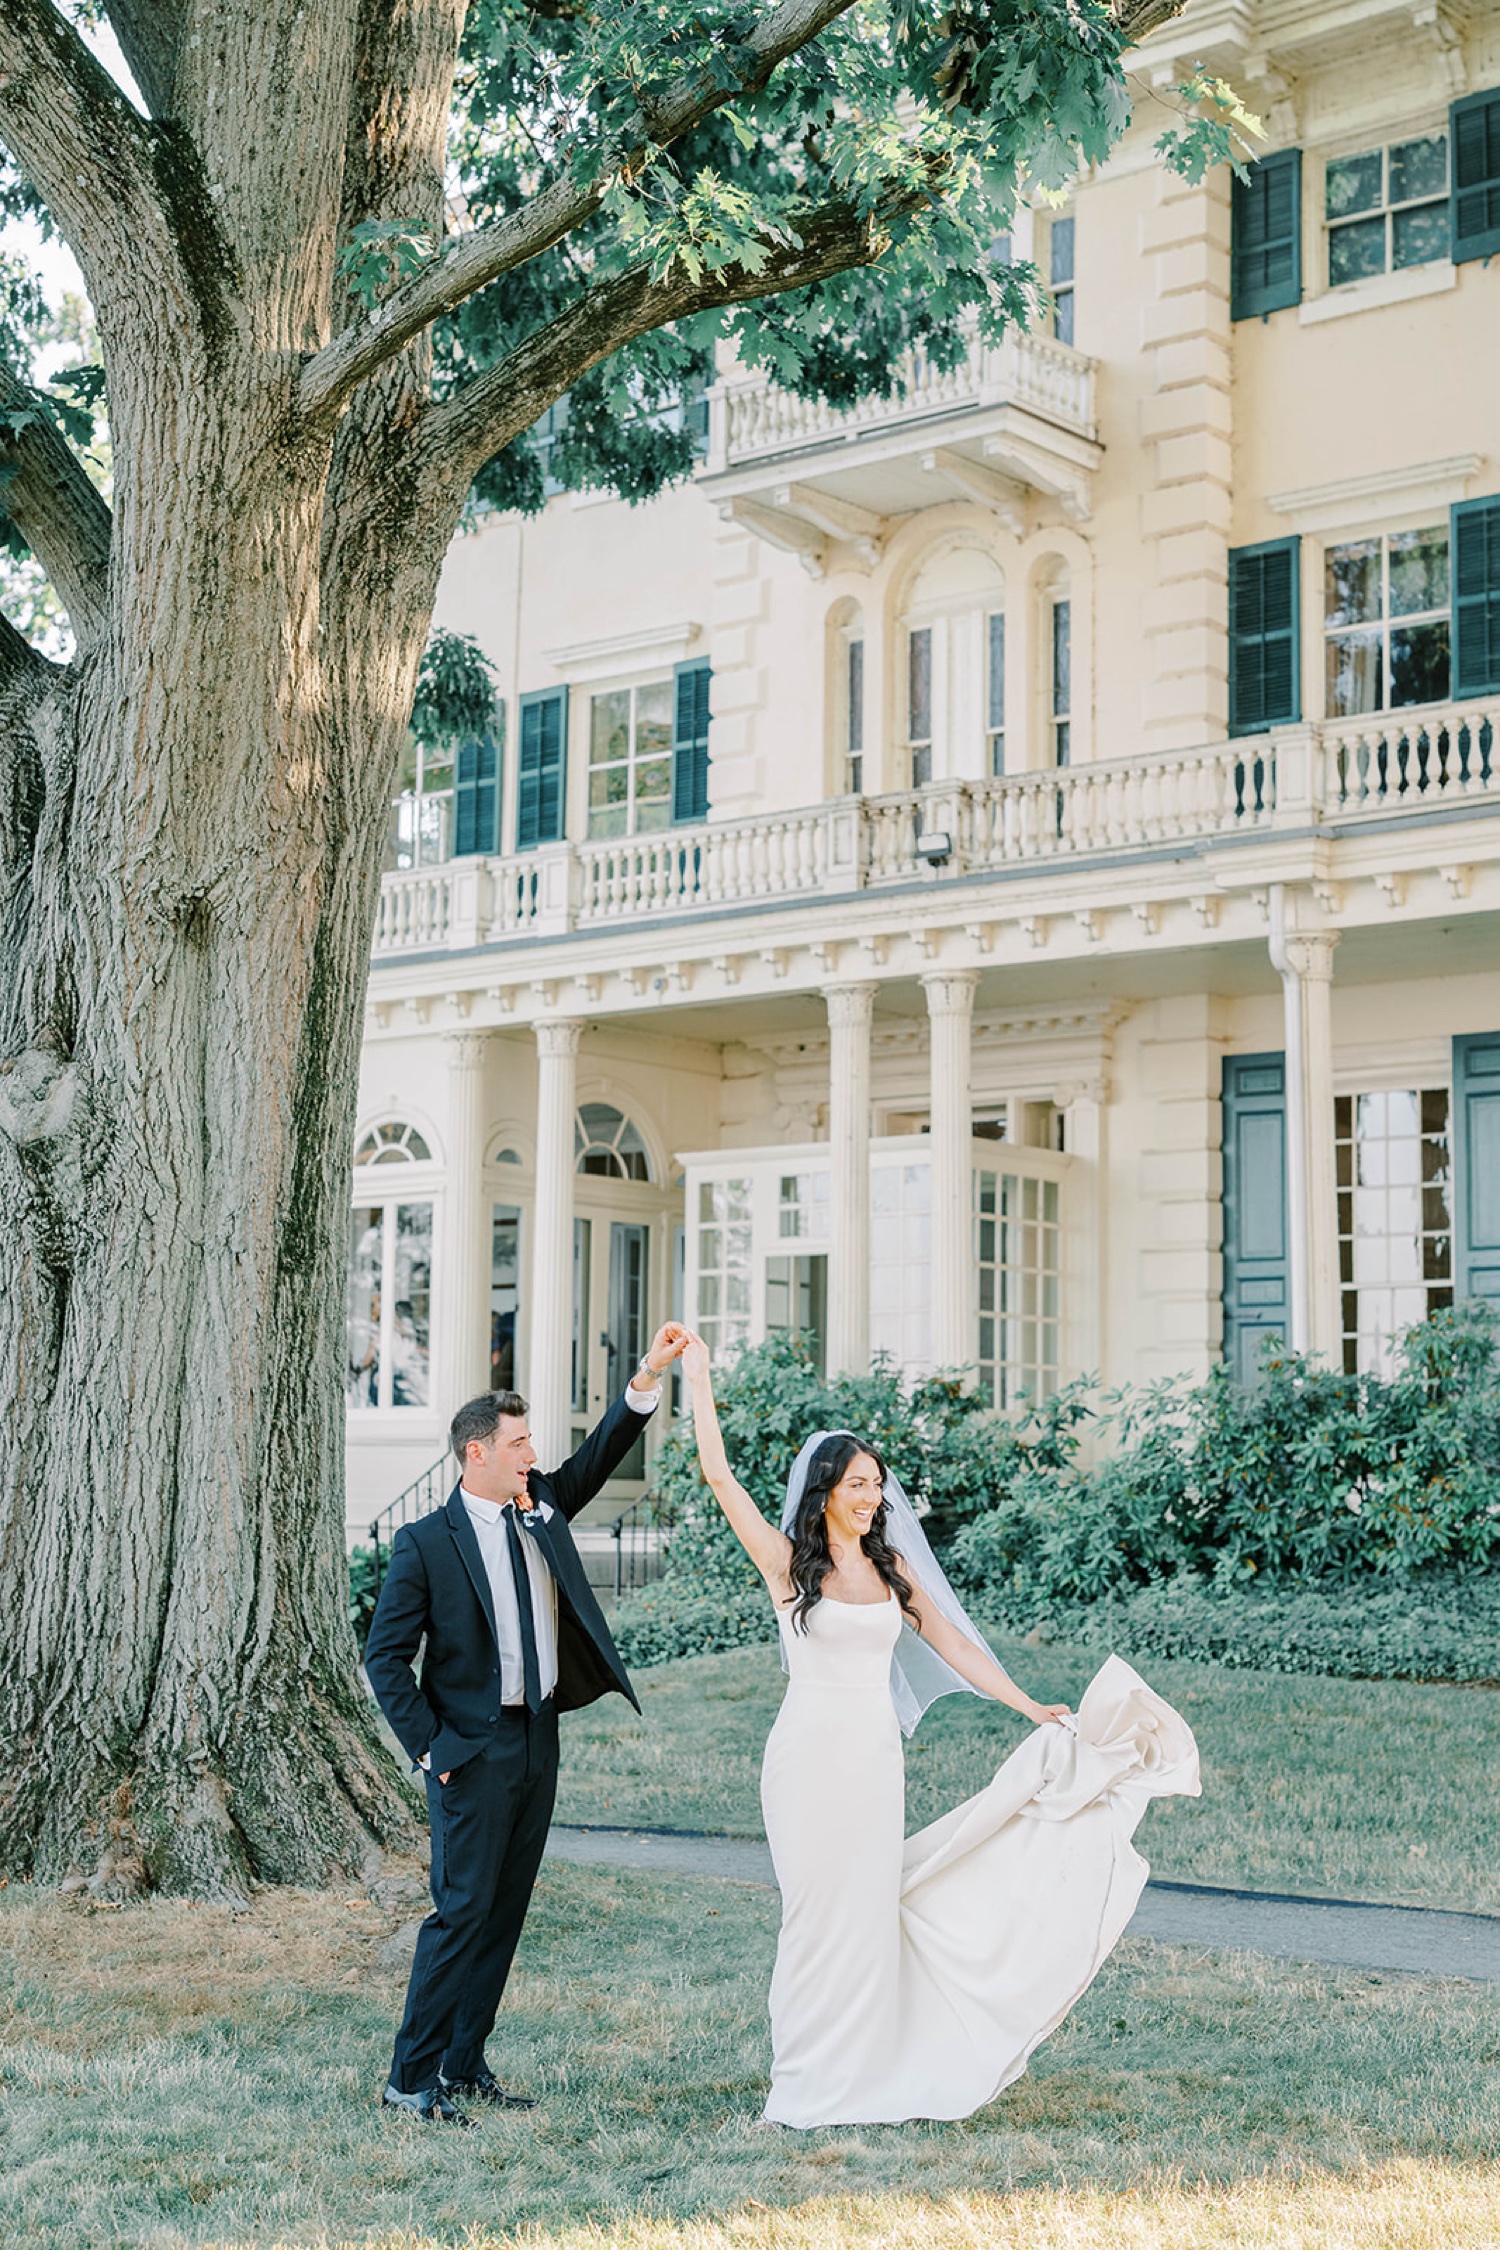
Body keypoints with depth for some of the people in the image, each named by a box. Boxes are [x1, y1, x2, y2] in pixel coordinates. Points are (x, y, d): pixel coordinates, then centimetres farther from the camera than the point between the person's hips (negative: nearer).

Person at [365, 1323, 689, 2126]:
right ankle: (410, 2077, 2)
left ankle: (464, 2065, 19)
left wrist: (648, 1376, -9)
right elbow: (384, 1656, -8)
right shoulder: (426, 1542, -9)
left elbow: (598, 1456, 5)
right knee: (462, 1911, -7)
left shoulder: (540, 1507, 8)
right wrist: (428, 1747, -12)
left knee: (506, 1911, 10)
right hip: (473, 1751, -7)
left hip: (538, 1739, 7)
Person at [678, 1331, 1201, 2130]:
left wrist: (1029, 1707, 9)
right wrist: (698, 1382, -10)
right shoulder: (789, 1564, -5)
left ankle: (865, 2075, 17)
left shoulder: (891, 1568, 9)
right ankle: (809, 2080, 12)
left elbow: (951, 1643, 12)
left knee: (871, 1909, 8)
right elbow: (719, 1476, -11)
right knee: (818, 1911, 1)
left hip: (876, 1756, 4)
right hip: (811, 1754, -4)